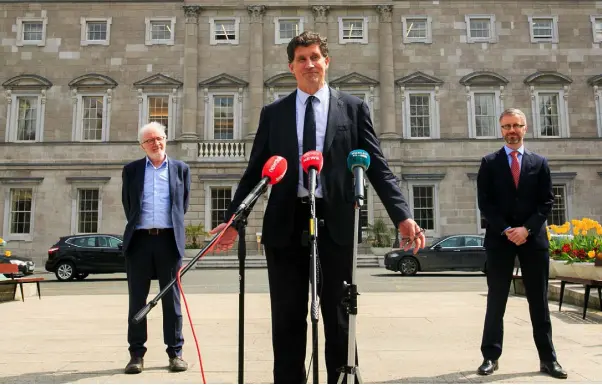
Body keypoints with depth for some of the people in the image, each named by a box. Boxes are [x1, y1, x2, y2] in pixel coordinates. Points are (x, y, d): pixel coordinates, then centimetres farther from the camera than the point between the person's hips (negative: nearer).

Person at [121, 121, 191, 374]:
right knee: (137, 299, 4)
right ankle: (137, 353, 13)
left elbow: (183, 205, 13)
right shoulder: (131, 170, 11)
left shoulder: (180, 169, 10)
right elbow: (127, 204, 15)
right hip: (139, 240, 1)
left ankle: (175, 352, 11)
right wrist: (137, 225, 12)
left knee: (171, 298, 4)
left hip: (169, 239, -1)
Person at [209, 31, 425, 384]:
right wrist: (233, 219, 3)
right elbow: (255, 171, 10)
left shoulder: (354, 108, 7)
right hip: (285, 223, 1)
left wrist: (403, 216, -9)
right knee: (288, 317, 9)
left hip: (335, 222, -1)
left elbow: (378, 167, 2)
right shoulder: (273, 113, 11)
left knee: (338, 315, 9)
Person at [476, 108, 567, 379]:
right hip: (500, 238, -1)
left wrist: (527, 229, -11)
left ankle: (547, 358, 16)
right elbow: (485, 203, -2)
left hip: (533, 238, 2)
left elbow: (546, 202, 3)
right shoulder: (489, 163, 4)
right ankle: (490, 357, 10)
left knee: (539, 301, 7)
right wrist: (506, 230, -12)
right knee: (496, 301, 3)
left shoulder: (539, 162, 9)